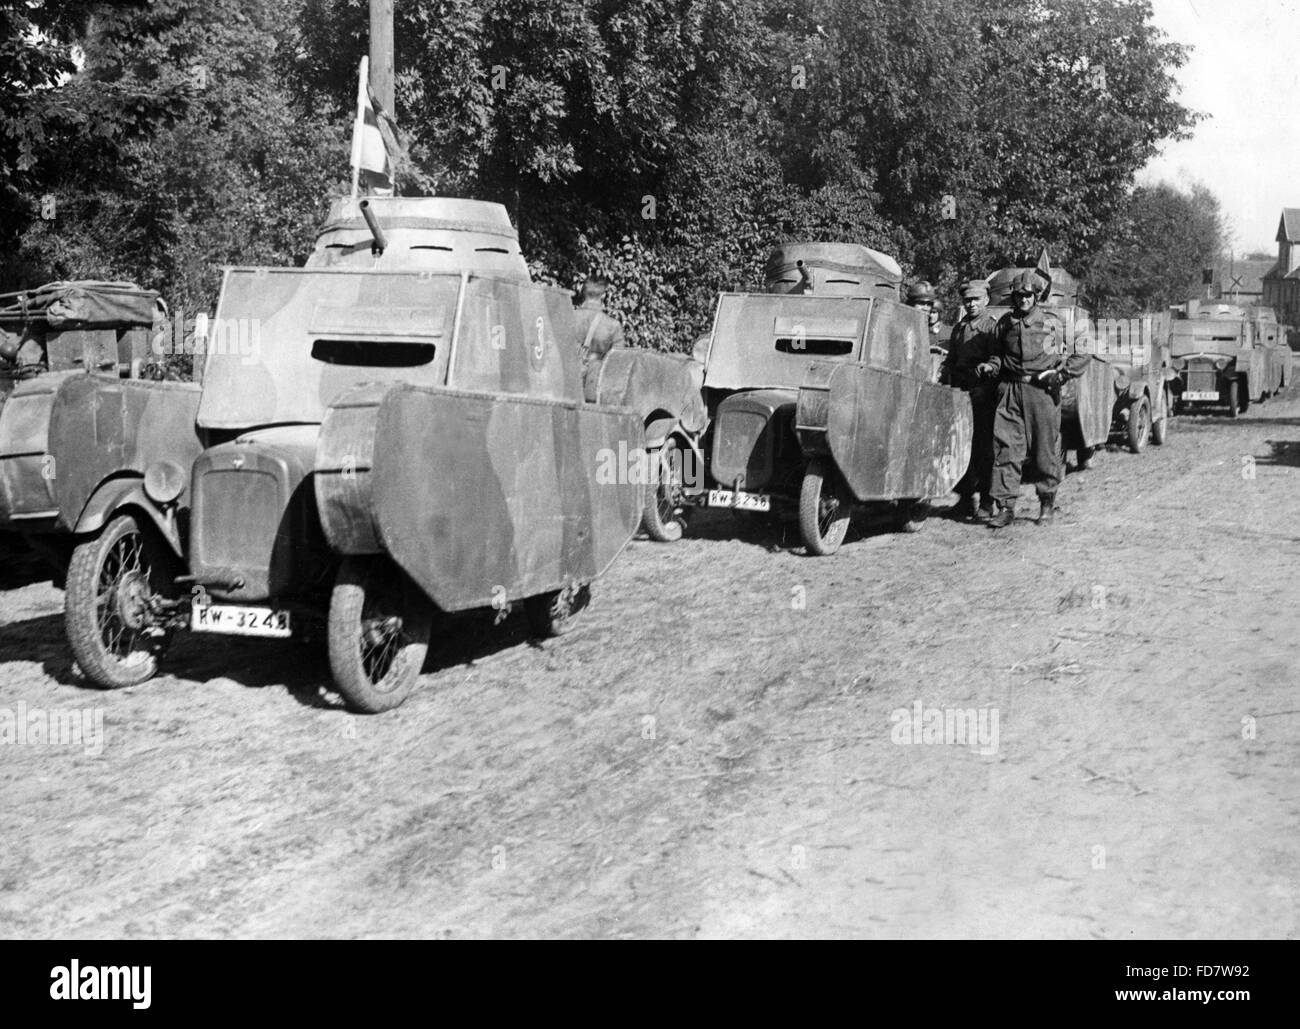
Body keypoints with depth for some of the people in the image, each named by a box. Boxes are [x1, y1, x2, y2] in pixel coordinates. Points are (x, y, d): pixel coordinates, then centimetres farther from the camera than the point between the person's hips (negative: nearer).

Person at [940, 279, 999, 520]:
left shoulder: (992, 326, 0)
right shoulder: (958, 327, 19)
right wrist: (943, 380, 11)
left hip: (983, 393, -5)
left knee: (984, 448, -4)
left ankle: (986, 502, 1)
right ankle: (965, 498, 14)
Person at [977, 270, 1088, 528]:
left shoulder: (1053, 324, 2)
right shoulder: (1004, 323, 11)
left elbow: (1081, 355, 6)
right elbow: (997, 354, 24)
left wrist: (1062, 372, -7)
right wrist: (990, 365, 3)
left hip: (1043, 391, -2)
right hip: (1010, 390, 2)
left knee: (1046, 450, 4)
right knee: (1005, 448, -5)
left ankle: (1048, 504, 21)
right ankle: (1006, 506, -2)